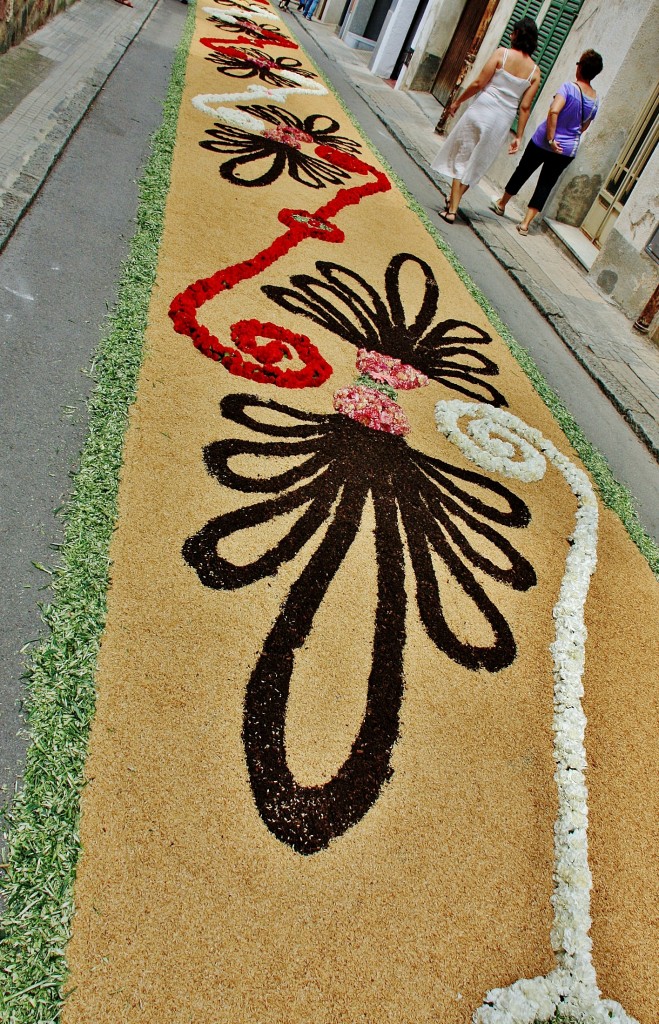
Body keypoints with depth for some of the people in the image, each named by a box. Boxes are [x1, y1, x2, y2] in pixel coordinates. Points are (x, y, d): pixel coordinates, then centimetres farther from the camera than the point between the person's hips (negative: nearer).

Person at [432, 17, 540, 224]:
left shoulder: (502, 53, -7)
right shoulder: (535, 72, 1)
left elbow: (478, 84, -9)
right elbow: (525, 107, 0)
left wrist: (458, 101, 4)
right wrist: (518, 136, 5)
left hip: (482, 111, -3)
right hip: (503, 121, 3)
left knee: (462, 159, 6)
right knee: (476, 163, 18)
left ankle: (451, 210, -1)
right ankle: (454, 200, 26)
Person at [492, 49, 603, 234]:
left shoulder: (569, 87, -15)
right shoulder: (595, 100, 2)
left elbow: (554, 111, -30)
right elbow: (583, 127, 15)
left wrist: (550, 138, -24)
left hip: (543, 142, -4)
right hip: (568, 151, 4)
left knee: (522, 172, 16)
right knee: (546, 184, 11)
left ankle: (501, 204, 33)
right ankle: (525, 223, 4)